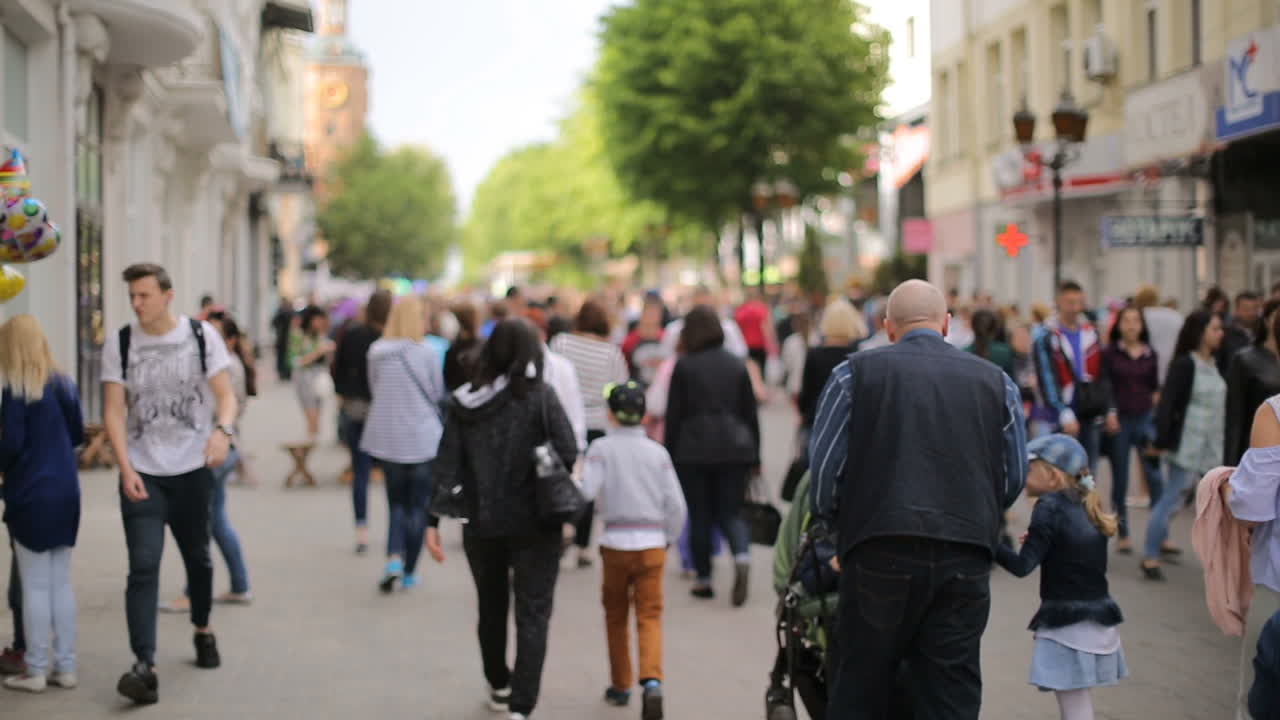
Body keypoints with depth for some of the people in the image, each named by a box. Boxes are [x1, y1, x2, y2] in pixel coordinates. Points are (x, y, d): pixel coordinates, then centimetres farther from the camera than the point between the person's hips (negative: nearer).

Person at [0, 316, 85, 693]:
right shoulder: (65, 385, 5)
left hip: (31, 495, -6)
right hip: (66, 492, 6)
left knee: (36, 585, 1)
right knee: (61, 582, 12)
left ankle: (36, 671, 7)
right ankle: (65, 667, 15)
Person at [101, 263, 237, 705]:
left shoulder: (202, 336, -1)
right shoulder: (120, 344, -1)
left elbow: (225, 394, -3)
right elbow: (114, 411, -3)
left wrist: (223, 429, -25)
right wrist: (125, 467, -15)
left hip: (192, 470, 1)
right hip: (142, 473, -1)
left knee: (197, 556, 16)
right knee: (143, 567, -11)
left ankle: (203, 630, 42)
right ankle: (144, 666, -15)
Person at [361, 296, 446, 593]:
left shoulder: (376, 353, -1)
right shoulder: (426, 354, -11)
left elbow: (374, 390, 9)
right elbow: (439, 396, 0)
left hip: (386, 439, 3)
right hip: (423, 438, -3)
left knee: (396, 502, 15)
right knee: (419, 506, 8)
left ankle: (394, 558, -7)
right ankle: (409, 572, 10)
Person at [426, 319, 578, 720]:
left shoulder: (464, 401, 0)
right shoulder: (539, 396, -10)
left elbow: (447, 465, -2)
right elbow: (568, 455, -15)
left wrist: (434, 521, -1)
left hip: (481, 522, 4)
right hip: (534, 523, -4)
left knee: (491, 607, 22)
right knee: (532, 615, 0)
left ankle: (499, 687, 40)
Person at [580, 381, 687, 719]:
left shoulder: (602, 448, -4)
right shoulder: (657, 453, 3)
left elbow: (587, 490, -16)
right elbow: (676, 504, 1)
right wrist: (668, 538, 14)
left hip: (616, 543, -1)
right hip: (652, 543, 1)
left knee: (616, 615, 15)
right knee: (649, 616, 1)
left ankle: (620, 685, 23)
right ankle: (652, 680, -20)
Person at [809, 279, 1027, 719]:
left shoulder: (855, 373, 4)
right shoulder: (996, 382, 10)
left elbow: (824, 465, 2)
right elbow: (1014, 477, 13)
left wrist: (831, 530, 18)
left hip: (880, 554, -2)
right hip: (966, 560, 2)